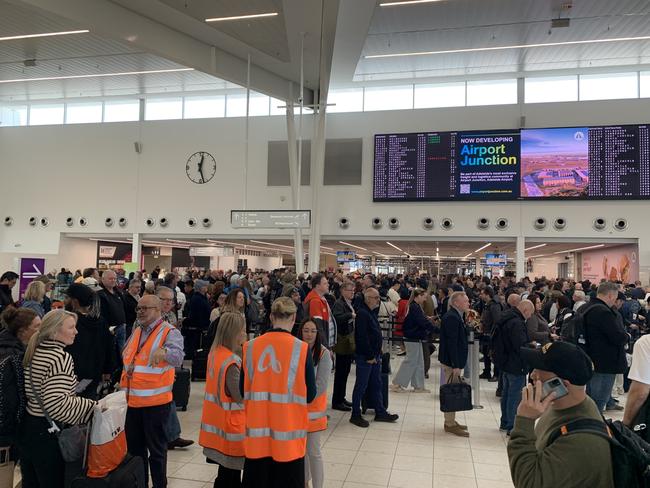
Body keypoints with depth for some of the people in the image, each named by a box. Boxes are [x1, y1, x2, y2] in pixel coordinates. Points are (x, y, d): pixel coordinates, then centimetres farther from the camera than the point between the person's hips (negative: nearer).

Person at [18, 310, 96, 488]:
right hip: (47, 433, -8)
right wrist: (93, 406, -24)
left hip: (26, 428, 8)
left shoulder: (34, 351, 4)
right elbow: (56, 403, -29)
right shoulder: (61, 357, -22)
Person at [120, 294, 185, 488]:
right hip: (132, 400, 7)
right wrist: (124, 382, 18)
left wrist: (163, 352, -47)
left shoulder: (170, 332, -12)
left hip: (155, 401, -7)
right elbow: (126, 357, 25)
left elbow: (178, 358, -29)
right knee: (134, 447, 20)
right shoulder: (136, 332, 11)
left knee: (156, 449, 6)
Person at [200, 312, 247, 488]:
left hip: (217, 419, 9)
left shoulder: (215, 352, 3)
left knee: (228, 469, 18)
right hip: (229, 421, -9)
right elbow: (241, 396, -22)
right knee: (228, 473, 3)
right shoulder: (231, 361, -23)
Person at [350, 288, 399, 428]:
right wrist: (370, 356, -19)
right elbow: (362, 337, -23)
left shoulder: (372, 313, 13)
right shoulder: (362, 313, -18)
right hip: (364, 357, -10)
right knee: (361, 386, 0)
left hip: (374, 356, 10)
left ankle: (380, 412, 26)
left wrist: (377, 354, 14)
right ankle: (355, 415, 11)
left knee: (376, 384, 16)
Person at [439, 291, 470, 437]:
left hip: (454, 360, 10)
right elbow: (451, 343, -24)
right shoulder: (451, 317, -20)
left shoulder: (455, 316, 12)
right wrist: (455, 365, -24)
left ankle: (450, 421, 28)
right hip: (452, 361, -10)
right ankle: (450, 424, 7)